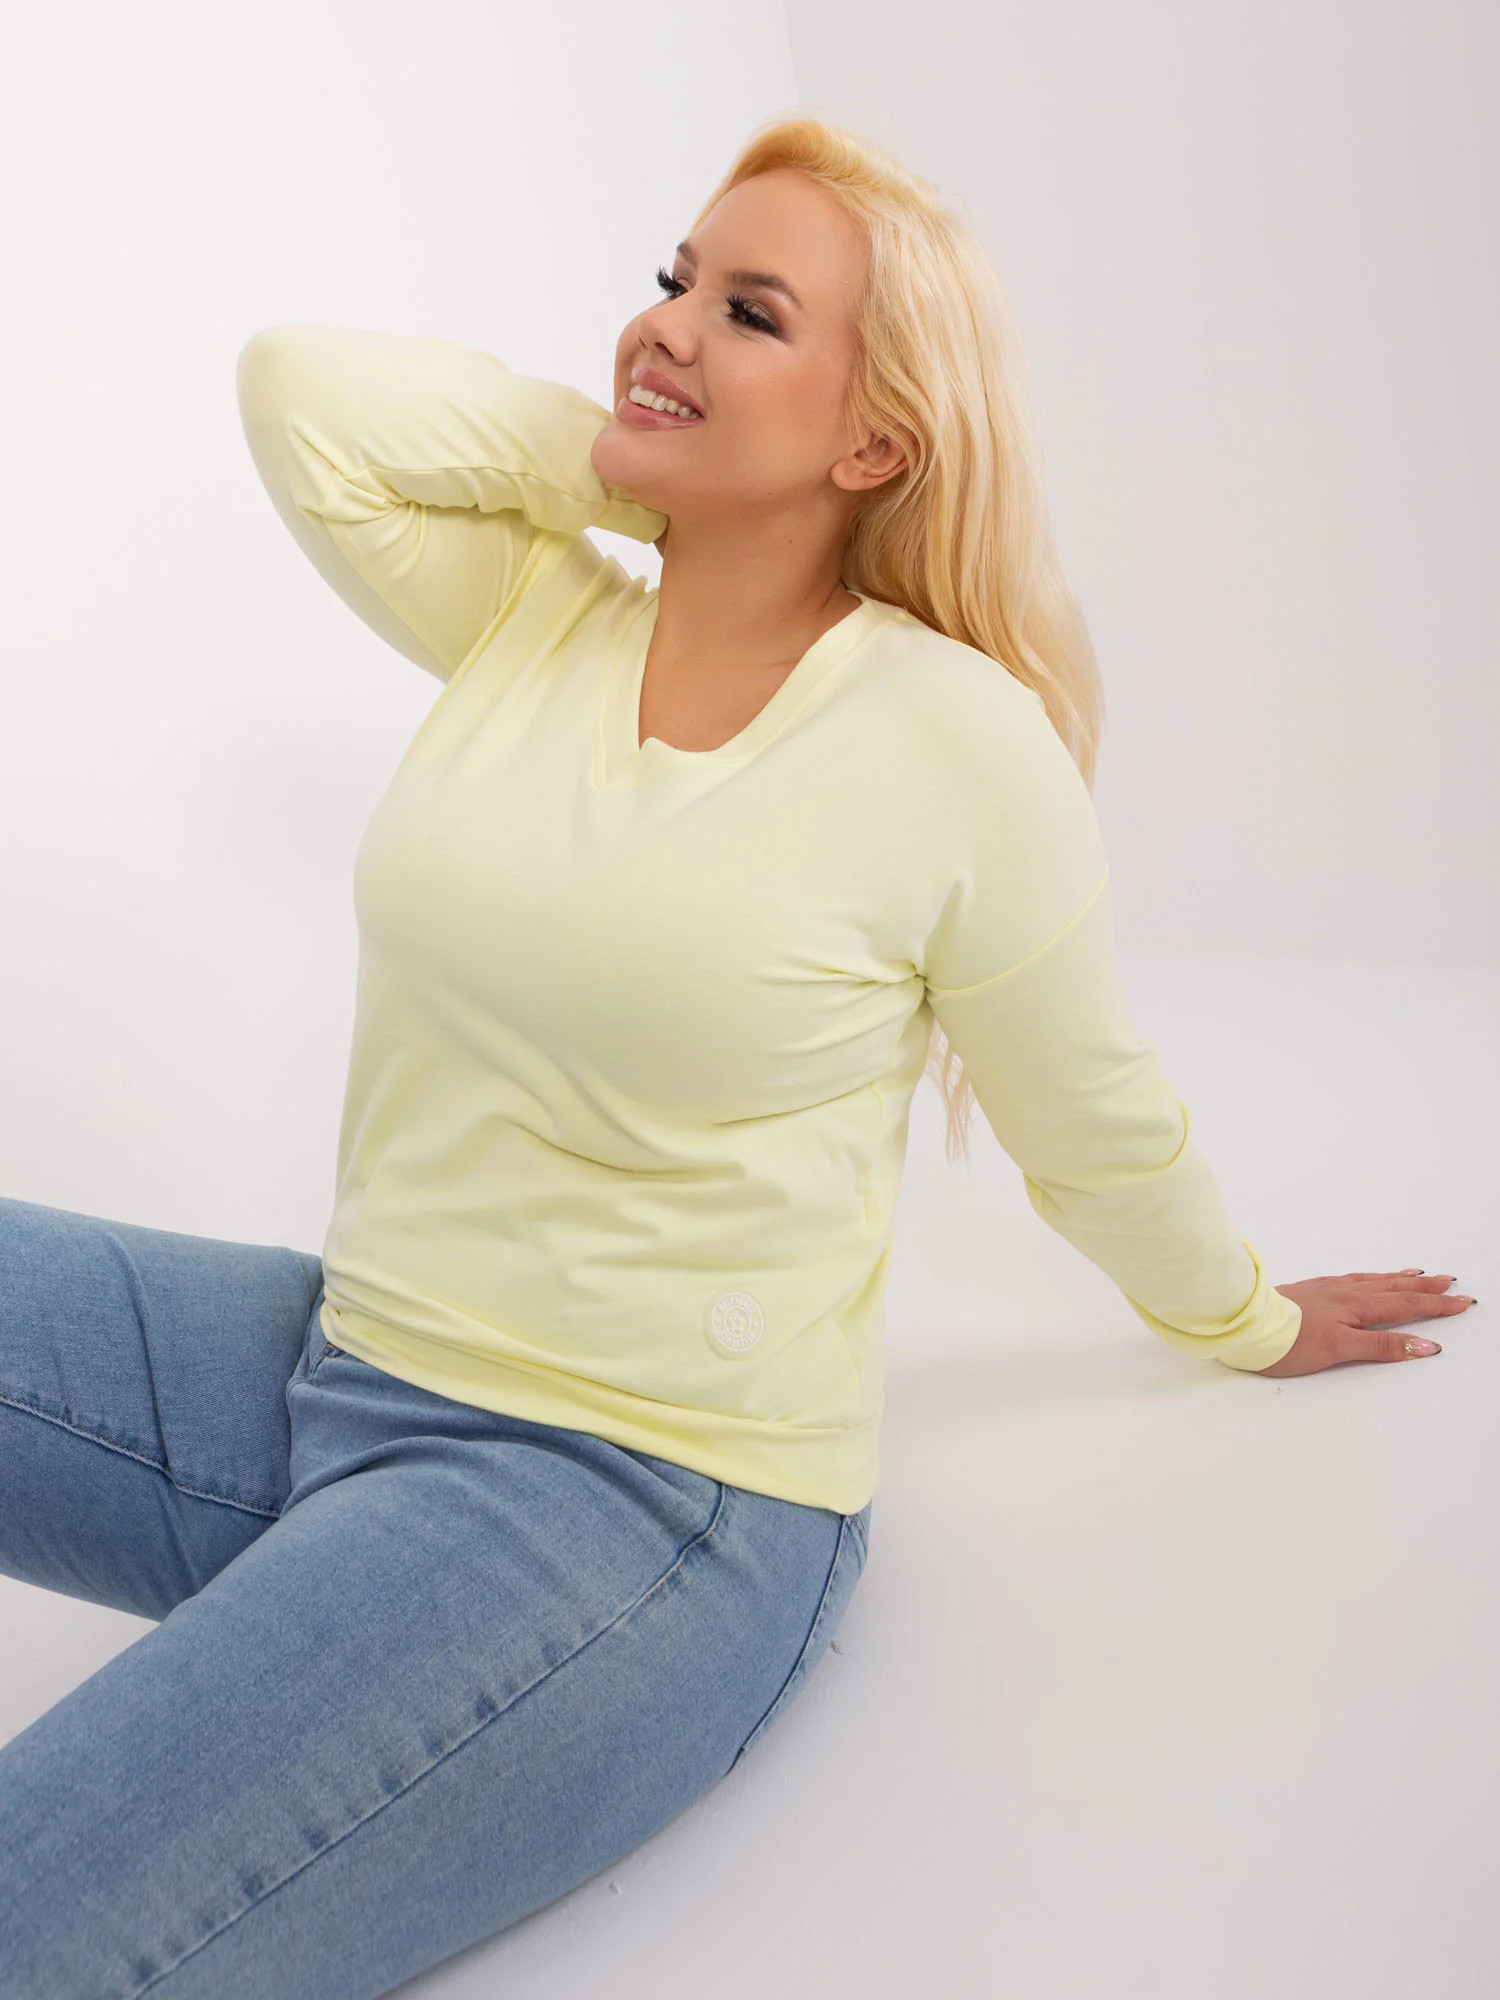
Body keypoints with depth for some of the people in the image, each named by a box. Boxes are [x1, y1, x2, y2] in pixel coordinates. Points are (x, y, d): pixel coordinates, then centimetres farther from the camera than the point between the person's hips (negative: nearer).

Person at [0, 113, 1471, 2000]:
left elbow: (1097, 1124, 3)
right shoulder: (533, 620, 5)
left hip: (643, 1492, -6)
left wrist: (1244, 1320, 18)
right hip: (343, 1356, 7)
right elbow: (299, 387, -2)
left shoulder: (957, 745, -11)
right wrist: (628, 463, -1)